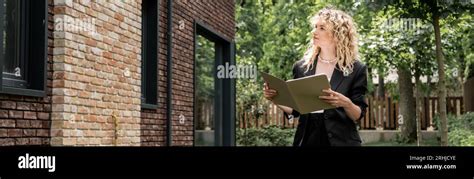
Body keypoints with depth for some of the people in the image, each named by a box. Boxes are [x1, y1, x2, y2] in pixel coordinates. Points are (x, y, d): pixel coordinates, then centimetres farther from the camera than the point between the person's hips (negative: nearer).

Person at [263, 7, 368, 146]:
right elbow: (295, 110, 8)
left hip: (340, 140, -2)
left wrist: (345, 103, -24)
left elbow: (358, 115, -5)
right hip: (307, 138, 3)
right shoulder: (301, 67, 3)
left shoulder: (356, 69, -4)